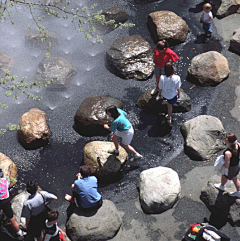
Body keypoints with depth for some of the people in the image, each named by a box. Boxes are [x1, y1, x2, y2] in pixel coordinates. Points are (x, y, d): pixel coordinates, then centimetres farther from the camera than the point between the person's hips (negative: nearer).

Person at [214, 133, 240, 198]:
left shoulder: (228, 153, -43)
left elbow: (226, 166, -32)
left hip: (230, 168, -5)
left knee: (224, 176, 30)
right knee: (235, 178, 32)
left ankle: (222, 186, 62)